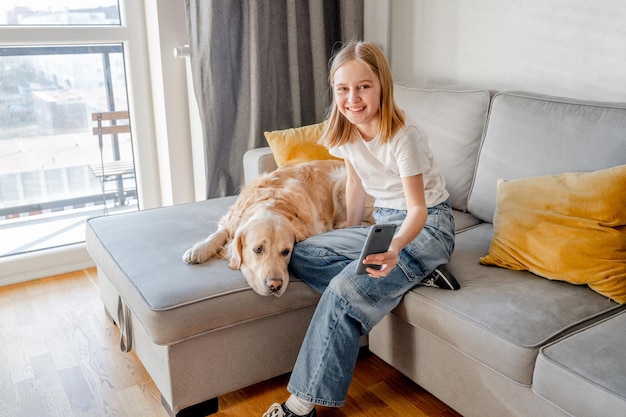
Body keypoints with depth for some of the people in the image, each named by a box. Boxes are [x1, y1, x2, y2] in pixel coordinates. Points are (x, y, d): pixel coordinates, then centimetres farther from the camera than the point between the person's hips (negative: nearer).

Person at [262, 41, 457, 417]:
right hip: (384, 222, 8)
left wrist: (395, 249, -43)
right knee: (302, 255, -8)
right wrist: (351, 237, 11)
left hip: (427, 228, -8)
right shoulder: (348, 133, -2)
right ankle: (414, 277, -13)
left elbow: (418, 209, -23)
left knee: (346, 290, -28)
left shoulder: (403, 137, -23)